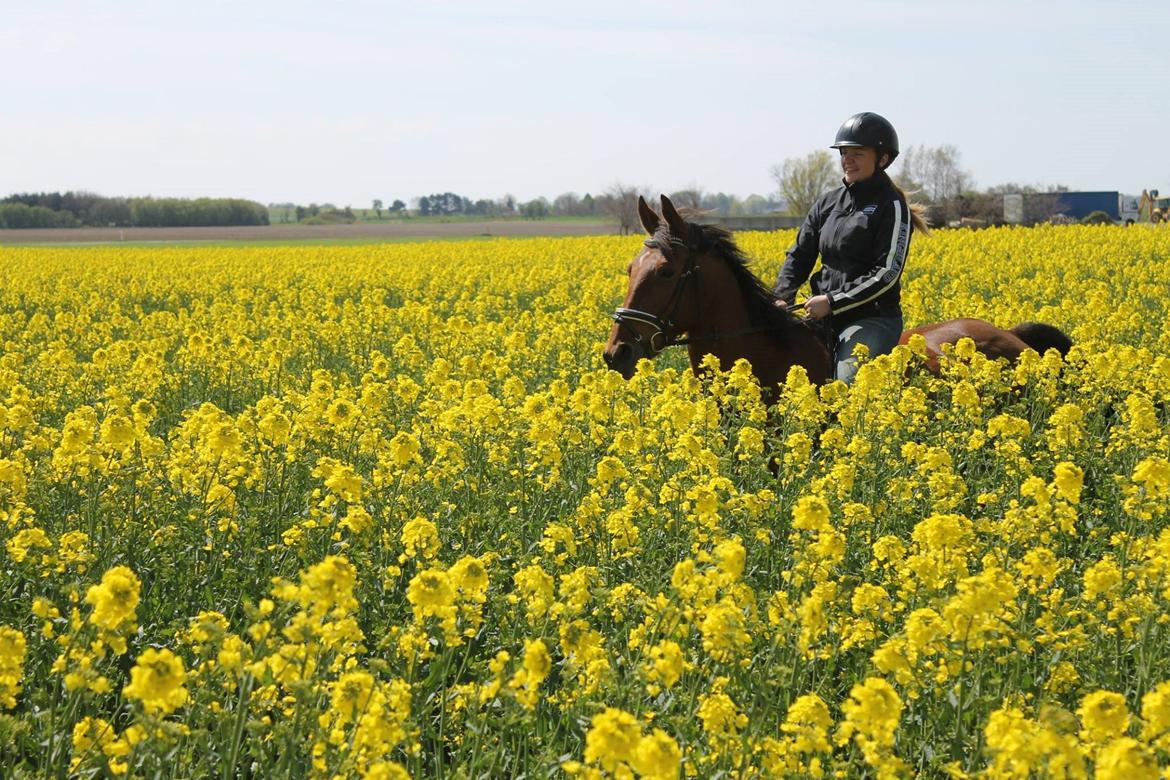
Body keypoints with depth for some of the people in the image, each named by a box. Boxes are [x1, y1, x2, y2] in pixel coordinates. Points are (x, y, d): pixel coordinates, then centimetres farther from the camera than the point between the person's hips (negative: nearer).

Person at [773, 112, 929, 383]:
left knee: (847, 386, -27)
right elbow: (799, 255, 15)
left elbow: (887, 274, -12)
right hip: (827, 319, 7)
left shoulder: (891, 206, -5)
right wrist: (782, 297, -5)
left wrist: (832, 301, -18)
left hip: (873, 319, -7)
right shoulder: (828, 203, 14)